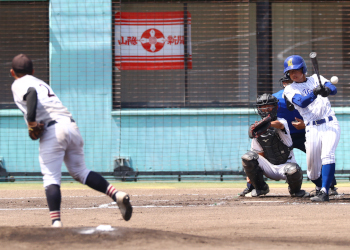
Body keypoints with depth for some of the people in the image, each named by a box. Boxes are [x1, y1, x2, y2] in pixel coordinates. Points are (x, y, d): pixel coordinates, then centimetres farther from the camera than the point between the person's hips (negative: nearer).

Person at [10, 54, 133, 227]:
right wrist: (35, 124, 18)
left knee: (51, 178, -7)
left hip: (52, 130, -7)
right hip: (72, 126, 7)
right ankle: (116, 195, -1)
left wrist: (31, 121, -19)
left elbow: (31, 93, -14)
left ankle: (56, 221, -20)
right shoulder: (41, 83, 32)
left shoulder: (18, 84, 7)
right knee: (80, 172, 16)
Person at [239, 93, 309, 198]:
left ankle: (295, 190, 1)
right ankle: (260, 188, 0)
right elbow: (259, 154, 5)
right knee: (247, 157, -20)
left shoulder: (282, 121, -12)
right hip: (269, 167, 3)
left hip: (285, 165, -3)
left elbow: (279, 125, -40)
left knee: (293, 170, -37)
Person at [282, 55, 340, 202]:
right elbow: (302, 102, -12)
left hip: (331, 125, -1)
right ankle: (320, 187, 29)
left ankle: (324, 191, -27)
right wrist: (315, 93, -30)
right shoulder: (290, 90, 7)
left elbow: (333, 89, -5)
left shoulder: (316, 79, 12)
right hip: (313, 129, 1)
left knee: (327, 155, -22)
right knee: (312, 166, -1)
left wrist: (327, 90, -28)